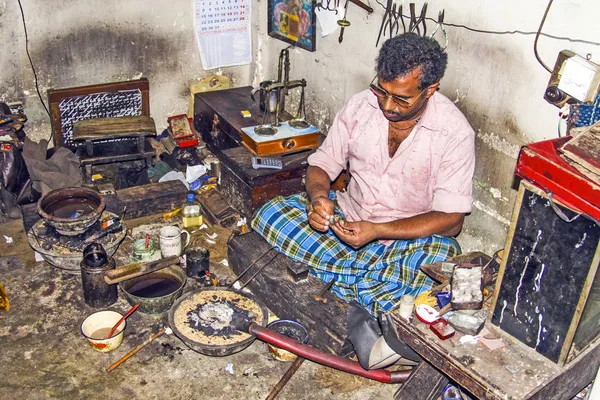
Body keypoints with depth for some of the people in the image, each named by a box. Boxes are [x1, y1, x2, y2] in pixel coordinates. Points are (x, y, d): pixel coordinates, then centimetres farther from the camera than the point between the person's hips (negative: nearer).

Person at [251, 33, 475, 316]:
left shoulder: (455, 132, -16)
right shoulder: (360, 106, -6)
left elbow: (451, 219, -17)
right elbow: (321, 165, 3)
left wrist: (376, 231, -29)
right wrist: (318, 196, -22)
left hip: (410, 237, -3)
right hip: (348, 219, 4)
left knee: (442, 255, -37)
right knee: (270, 213, -18)